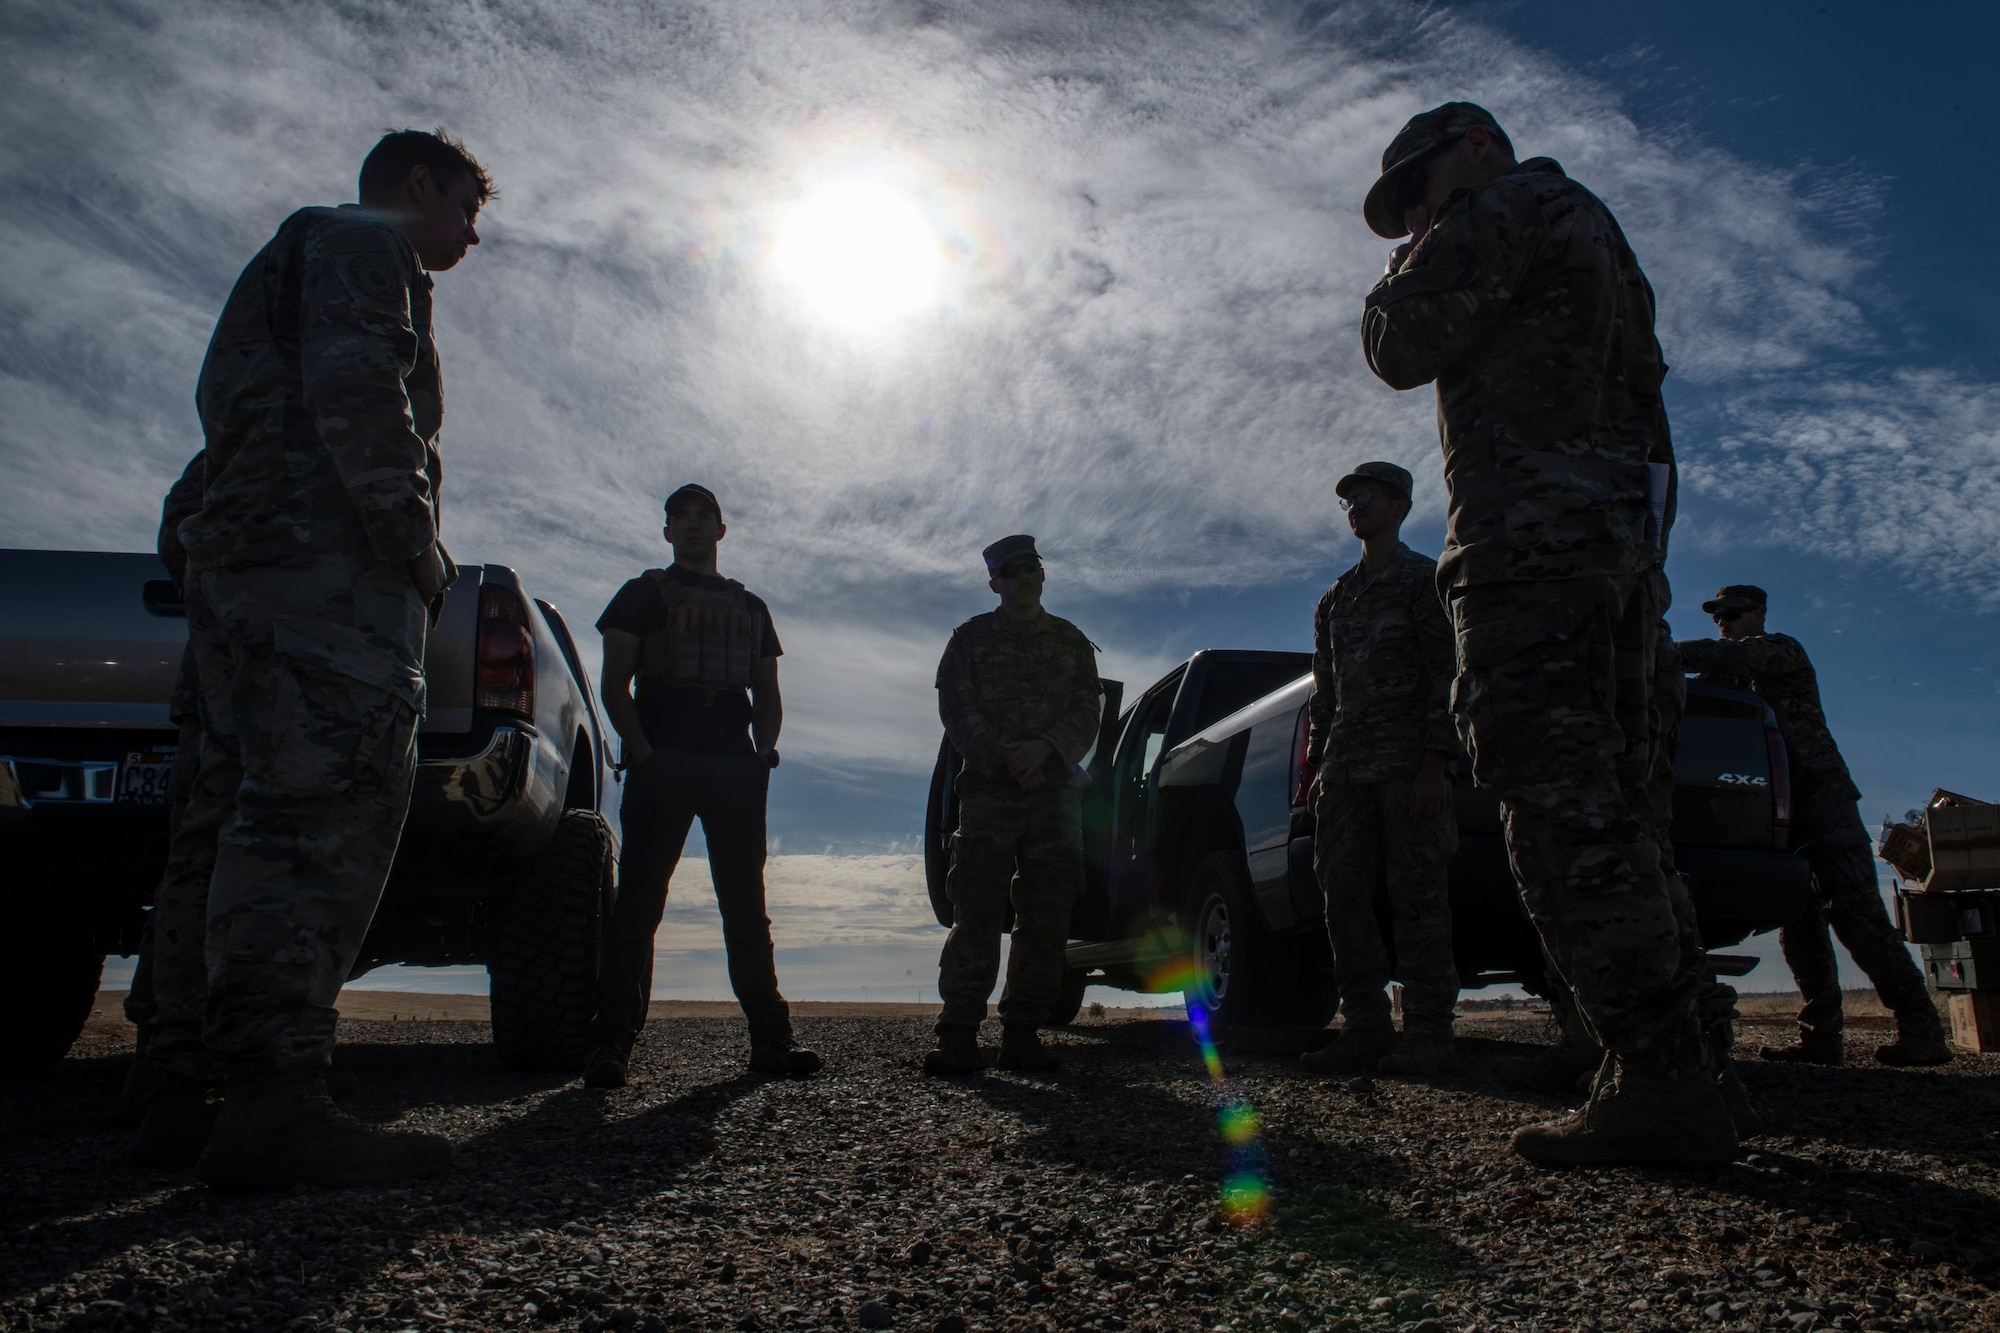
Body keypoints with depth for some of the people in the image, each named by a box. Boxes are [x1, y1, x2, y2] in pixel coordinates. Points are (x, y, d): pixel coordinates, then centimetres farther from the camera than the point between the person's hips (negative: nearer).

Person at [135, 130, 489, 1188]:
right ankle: (271, 1099, -26)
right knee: (328, 807, -20)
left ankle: (189, 1090, 7)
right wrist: (417, 539, -14)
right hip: (325, 558, -11)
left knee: (243, 815, 6)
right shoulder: (364, 242, 6)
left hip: (240, 566, 11)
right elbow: (355, 389, -14)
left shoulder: (290, 259, 37)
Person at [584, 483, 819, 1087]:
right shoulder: (643, 594, 14)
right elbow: (615, 684, 4)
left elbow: (768, 696, 22)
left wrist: (763, 753, 3)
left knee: (746, 904, 4)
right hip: (663, 765, -3)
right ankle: (612, 1041, -6)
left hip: (736, 769, 3)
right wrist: (642, 752, -11)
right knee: (639, 901, -7)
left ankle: (770, 1037, 7)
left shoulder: (750, 607, 24)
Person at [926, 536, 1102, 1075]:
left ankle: (1023, 1032, 5)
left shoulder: (1071, 641, 16)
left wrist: (1043, 747, -14)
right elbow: (956, 709, 1)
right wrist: (1003, 758, -14)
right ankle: (959, 1033, -8)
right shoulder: (971, 637, 12)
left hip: (1056, 789, 2)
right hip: (989, 789, -2)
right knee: (977, 911, -8)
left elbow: (1086, 713, 5)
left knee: (1046, 916, -1)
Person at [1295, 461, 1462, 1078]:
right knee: (1343, 898, 2)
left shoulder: (1425, 580, 4)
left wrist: (1434, 765, -15)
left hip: (1407, 762, -7)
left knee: (1416, 894, -6)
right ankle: (1367, 1028, 8)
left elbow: (1447, 675, -5)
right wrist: (1316, 768, 14)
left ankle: (1428, 1034, -2)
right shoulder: (1334, 600, 24)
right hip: (1346, 769, 7)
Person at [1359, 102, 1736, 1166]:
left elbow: (1401, 347, -3)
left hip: (1533, 538, -10)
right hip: (1622, 546, 10)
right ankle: (1670, 1077, 8)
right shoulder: (1596, 232, 32)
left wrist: (1404, 269, 14)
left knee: (1563, 816, -14)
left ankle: (1661, 1080, -16)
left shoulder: (1507, 204, 3)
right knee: (1606, 818, 7)